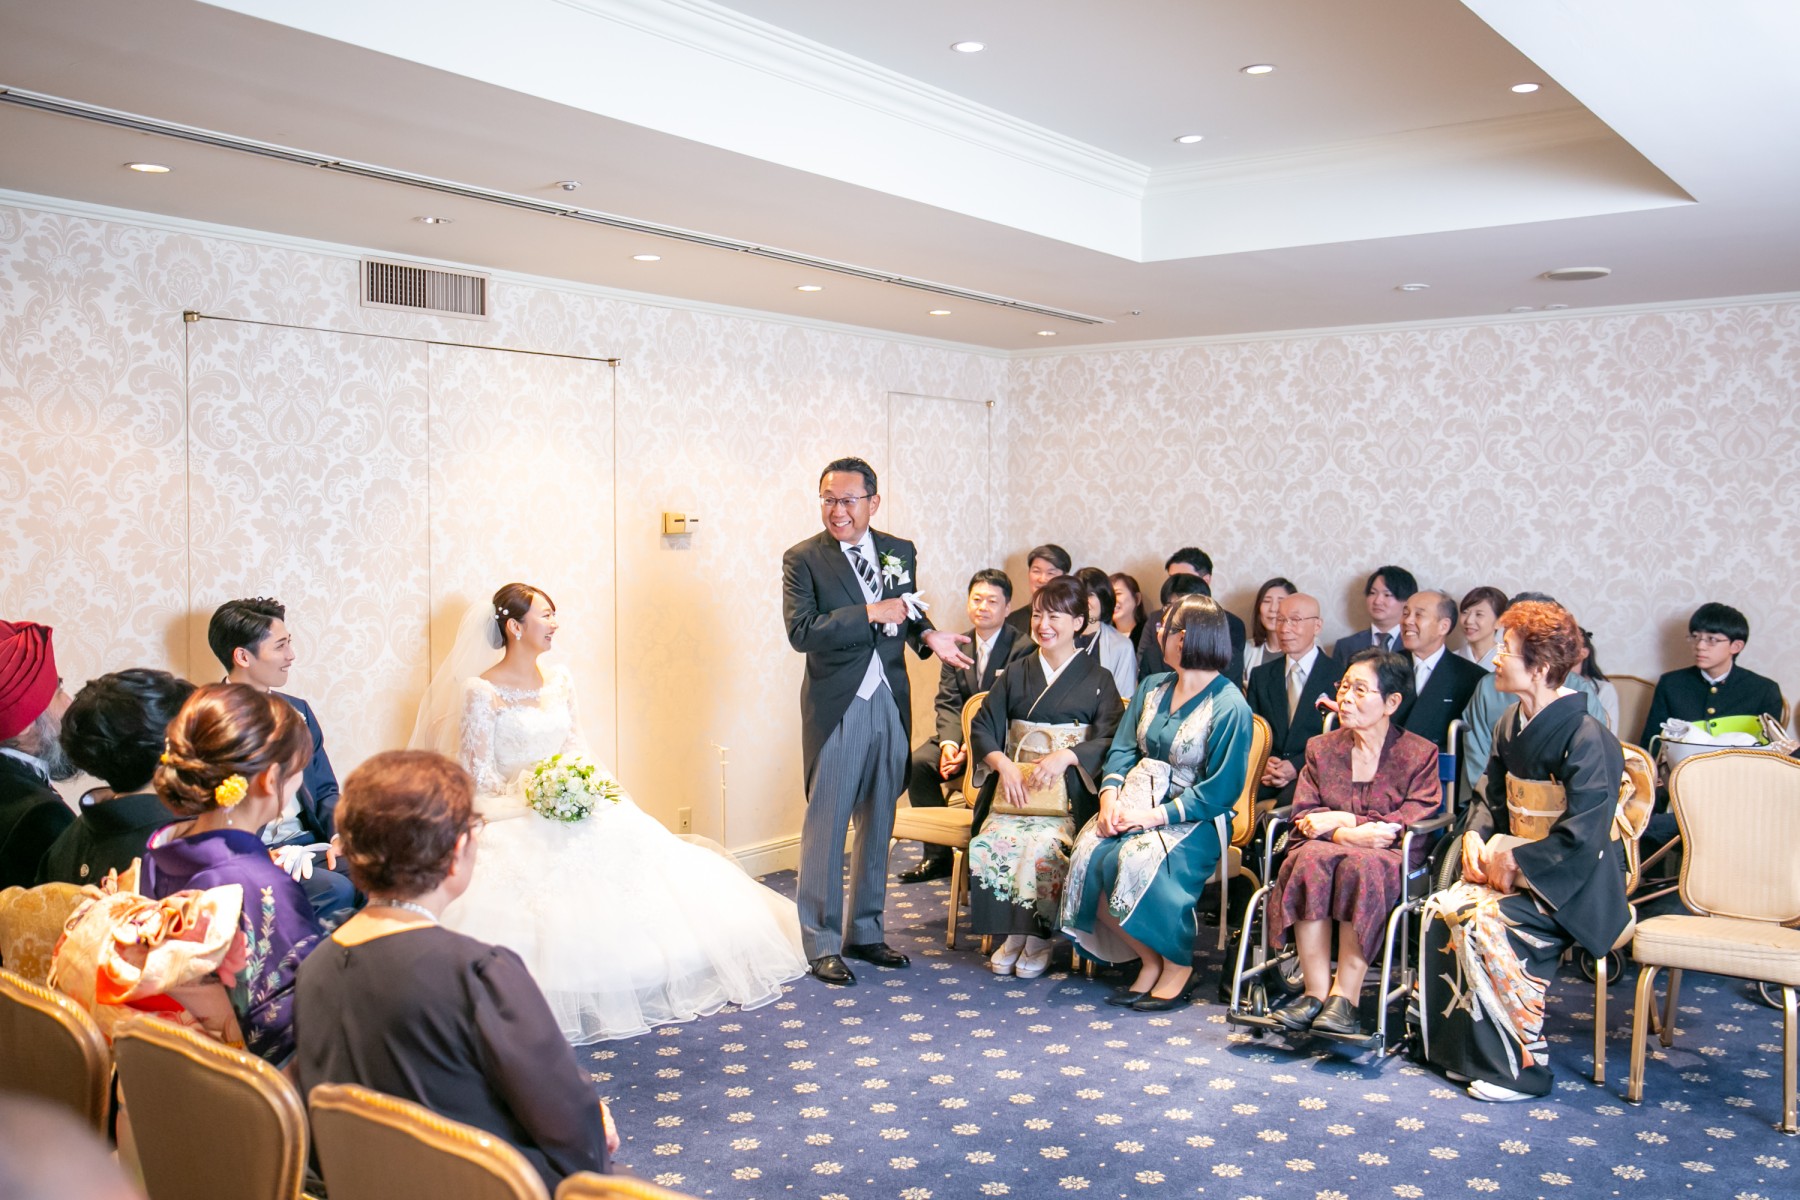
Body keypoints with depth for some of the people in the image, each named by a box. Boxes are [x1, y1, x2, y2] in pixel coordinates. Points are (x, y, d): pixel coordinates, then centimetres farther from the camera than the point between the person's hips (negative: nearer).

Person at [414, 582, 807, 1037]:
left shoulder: (560, 679, 11)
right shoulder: (481, 692, -7)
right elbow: (477, 776, -8)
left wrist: (597, 784, -6)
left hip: (578, 807, 6)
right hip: (515, 820, -5)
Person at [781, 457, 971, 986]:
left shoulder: (900, 552, 8)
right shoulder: (803, 559, -6)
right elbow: (801, 631, -18)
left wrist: (928, 636, -2)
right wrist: (870, 614, -21)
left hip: (890, 704, 5)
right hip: (837, 709, -5)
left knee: (878, 823, 14)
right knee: (825, 827, 1)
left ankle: (864, 931, 27)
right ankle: (822, 943, 12)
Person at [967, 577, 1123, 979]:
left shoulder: (1098, 679, 6)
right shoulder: (1017, 674, 16)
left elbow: (1111, 741, -5)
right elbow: (982, 727, 9)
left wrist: (1066, 755, -22)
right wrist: (1003, 764, -11)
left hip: (1070, 792, -3)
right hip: (1014, 786, 3)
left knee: (1041, 846, -32)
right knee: (988, 843, -27)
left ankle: (1040, 936, -11)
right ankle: (1012, 933, -9)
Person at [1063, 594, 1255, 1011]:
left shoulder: (1229, 707, -10)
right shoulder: (1153, 687, 12)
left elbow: (1220, 790, -13)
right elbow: (1122, 749, 10)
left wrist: (1153, 816, -19)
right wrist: (1110, 798, -10)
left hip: (1193, 819, -6)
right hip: (1137, 803, 6)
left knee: (1134, 862, -33)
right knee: (1088, 856, -22)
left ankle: (1179, 966, -8)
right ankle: (1149, 960, -3)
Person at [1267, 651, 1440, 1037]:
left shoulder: (1420, 754, 7)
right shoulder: (1321, 748, 17)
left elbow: (1415, 827, -5)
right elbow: (1304, 820, 6)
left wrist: (1342, 820, -10)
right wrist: (1349, 835, -15)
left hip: (1391, 859, -3)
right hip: (1322, 850, 3)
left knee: (1361, 864, -37)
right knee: (1310, 858, -33)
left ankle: (1345, 996, -35)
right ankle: (1317, 993, -35)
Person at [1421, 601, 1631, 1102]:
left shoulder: (1586, 738, -20)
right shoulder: (1513, 724, 6)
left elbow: (1581, 837, -23)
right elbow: (1493, 797, 16)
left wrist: (1515, 858, -17)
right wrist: (1476, 836, -2)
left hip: (1571, 881, -8)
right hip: (1515, 865, 8)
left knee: (1485, 921, -28)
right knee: (1443, 909, -15)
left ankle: (1521, 1065, -12)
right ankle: (1465, 1046, -1)